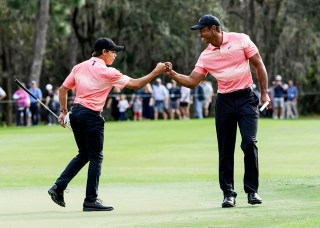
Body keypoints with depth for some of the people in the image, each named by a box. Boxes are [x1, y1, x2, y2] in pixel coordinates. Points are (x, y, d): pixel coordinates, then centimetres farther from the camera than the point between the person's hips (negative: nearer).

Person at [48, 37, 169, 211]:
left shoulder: (79, 67, 9)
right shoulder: (108, 72, -9)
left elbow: (63, 89, 11)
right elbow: (135, 84, -7)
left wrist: (63, 111, 16)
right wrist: (156, 72, 0)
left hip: (75, 113, 7)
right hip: (91, 117, -7)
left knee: (83, 154, 19)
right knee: (96, 158, 2)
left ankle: (58, 187, 10)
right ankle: (91, 201, 3)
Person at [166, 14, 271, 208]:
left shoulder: (241, 40, -3)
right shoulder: (206, 56, 7)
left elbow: (259, 65, 0)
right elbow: (192, 81, 6)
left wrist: (264, 93, -5)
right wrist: (172, 74, -8)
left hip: (246, 98, -4)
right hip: (224, 102, 4)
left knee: (249, 143, -13)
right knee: (225, 149, 1)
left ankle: (252, 191, -3)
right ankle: (229, 193, 8)